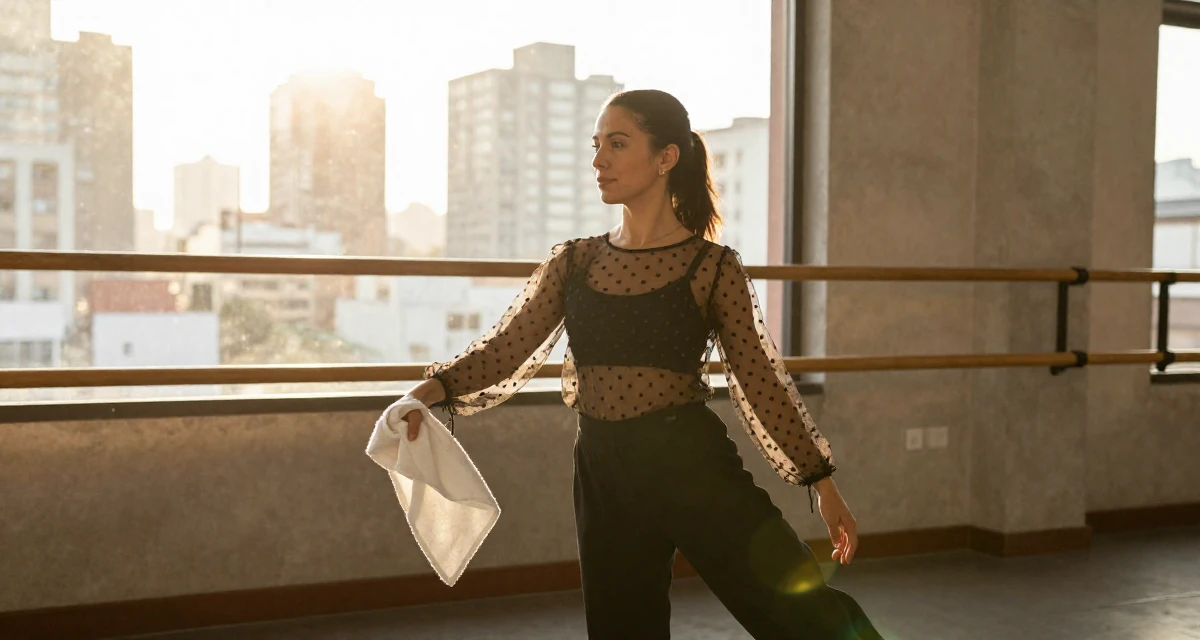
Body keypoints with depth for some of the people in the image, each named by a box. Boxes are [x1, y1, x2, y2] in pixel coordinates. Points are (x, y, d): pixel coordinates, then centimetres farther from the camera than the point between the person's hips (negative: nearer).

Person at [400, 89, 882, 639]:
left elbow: (759, 379, 0)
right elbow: (509, 348, 1)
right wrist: (437, 388, -16)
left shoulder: (713, 268, -2)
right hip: (603, 473, 4)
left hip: (692, 464, -3)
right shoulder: (573, 262, 8)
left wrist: (821, 482, 0)